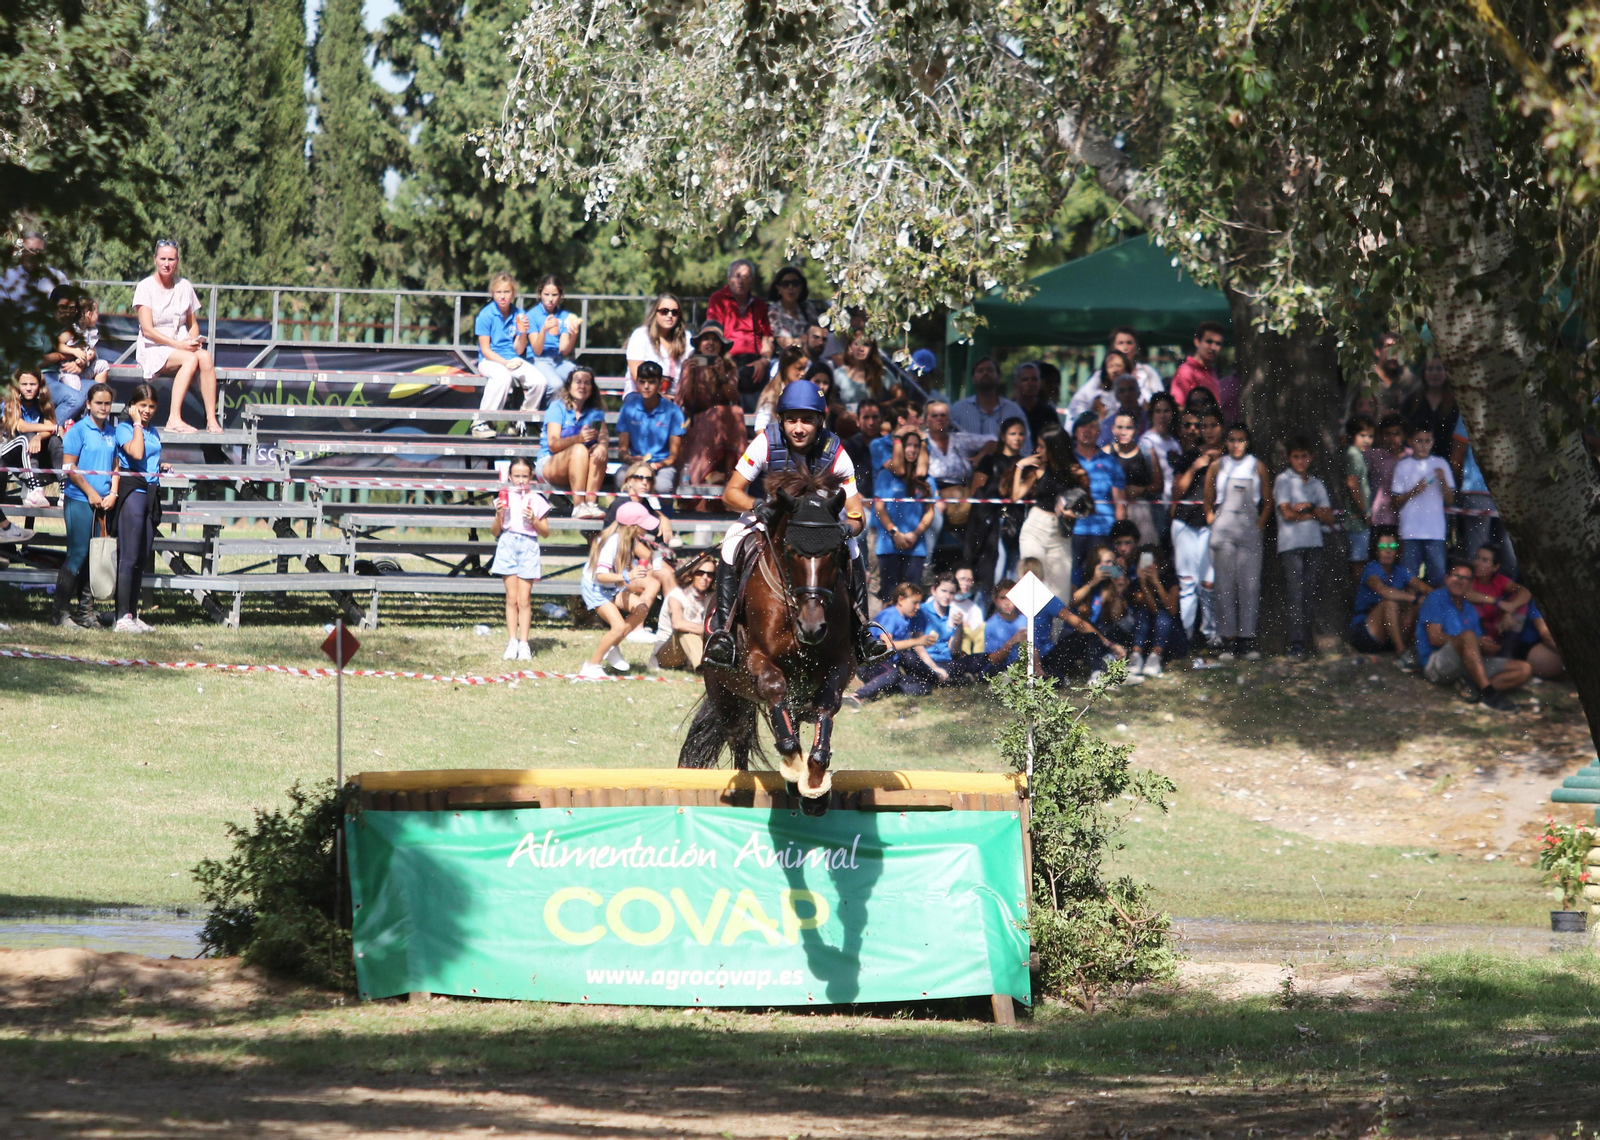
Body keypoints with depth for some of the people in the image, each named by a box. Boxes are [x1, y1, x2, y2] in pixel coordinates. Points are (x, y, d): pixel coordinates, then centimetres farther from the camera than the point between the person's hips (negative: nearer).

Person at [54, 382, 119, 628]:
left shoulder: (112, 432, 12)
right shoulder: (79, 430, -5)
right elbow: (69, 466, -9)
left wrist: (113, 494, 2)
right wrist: (90, 492, -11)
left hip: (103, 503, 6)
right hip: (80, 500, -6)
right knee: (78, 555, -8)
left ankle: (86, 610, 12)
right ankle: (60, 611, -4)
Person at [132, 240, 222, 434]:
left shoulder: (184, 286, 12)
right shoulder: (145, 287, -2)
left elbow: (193, 324, 20)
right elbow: (147, 329, -10)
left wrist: (193, 341, -4)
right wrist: (178, 345, -18)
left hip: (182, 344, 4)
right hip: (153, 349, -4)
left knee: (205, 357, -30)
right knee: (191, 359, -34)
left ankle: (212, 420, -34)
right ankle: (174, 419, -41)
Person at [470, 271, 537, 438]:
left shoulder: (518, 315, 3)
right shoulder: (485, 315, -8)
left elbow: (518, 351, 3)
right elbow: (485, 350, -9)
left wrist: (522, 333, -15)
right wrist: (505, 363, -22)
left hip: (512, 360, 4)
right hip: (490, 361, -4)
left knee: (539, 380, -21)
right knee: (503, 377, -38)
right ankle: (481, 422, -27)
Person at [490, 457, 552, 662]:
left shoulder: (537, 500, 5)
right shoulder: (504, 498, 7)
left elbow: (546, 533, 7)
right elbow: (494, 532, 9)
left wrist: (534, 519, -10)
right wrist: (499, 515, -8)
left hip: (529, 547, -1)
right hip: (507, 545, 1)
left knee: (524, 599, -4)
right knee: (512, 598, 0)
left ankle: (523, 643, 0)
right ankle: (512, 643, 3)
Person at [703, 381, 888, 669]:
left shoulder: (835, 454, -22)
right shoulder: (766, 444, -24)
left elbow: (857, 514, -19)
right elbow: (731, 493, -20)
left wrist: (848, 529, -44)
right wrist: (757, 507, -42)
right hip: (767, 516, -1)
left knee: (852, 549, -22)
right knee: (732, 547, -29)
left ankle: (861, 633, -10)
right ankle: (723, 631, -28)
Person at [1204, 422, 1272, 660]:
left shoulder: (1257, 467, 8)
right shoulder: (1218, 467, 8)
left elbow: (1267, 501, 12)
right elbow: (1208, 500, 13)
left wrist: (1260, 524, 2)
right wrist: (1212, 521, 2)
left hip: (1249, 528, 0)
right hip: (1223, 530, 0)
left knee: (1250, 584, -4)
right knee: (1225, 585, -2)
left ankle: (1247, 640, -2)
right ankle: (1228, 642, -1)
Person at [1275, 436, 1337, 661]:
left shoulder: (1316, 484, 19)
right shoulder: (1283, 480, 5)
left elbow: (1329, 517, 10)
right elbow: (1287, 513, -7)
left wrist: (1308, 508, -7)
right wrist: (1314, 514, 2)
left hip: (1314, 544, 5)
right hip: (1291, 544, -5)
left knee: (1311, 595, 2)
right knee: (1296, 594, -12)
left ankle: (1309, 644, 6)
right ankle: (1296, 645, -17)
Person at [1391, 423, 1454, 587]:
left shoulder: (1440, 465, 9)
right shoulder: (1403, 467, 7)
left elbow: (1450, 500, 7)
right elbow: (1396, 502, 6)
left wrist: (1443, 480, -10)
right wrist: (1413, 491, -10)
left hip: (1435, 531, 0)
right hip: (1410, 531, 0)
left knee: (1438, 576, -5)